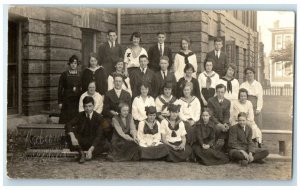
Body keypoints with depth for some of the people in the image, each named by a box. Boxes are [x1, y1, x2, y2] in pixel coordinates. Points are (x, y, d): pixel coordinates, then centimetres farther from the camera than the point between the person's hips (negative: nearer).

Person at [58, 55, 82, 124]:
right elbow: (60, 89, 2)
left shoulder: (80, 75, 8)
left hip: (78, 100, 2)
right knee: (65, 120, -4)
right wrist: (60, 102, -3)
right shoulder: (64, 75, 2)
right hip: (67, 100, -2)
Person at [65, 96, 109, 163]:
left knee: (106, 146, -31)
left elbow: (99, 135, -19)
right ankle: (81, 153, -17)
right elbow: (68, 125, -16)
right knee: (69, 134, -24)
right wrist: (72, 137, -37)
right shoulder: (80, 115, -4)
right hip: (81, 142, 2)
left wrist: (91, 150, -31)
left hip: (94, 143, -2)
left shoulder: (98, 117, -12)